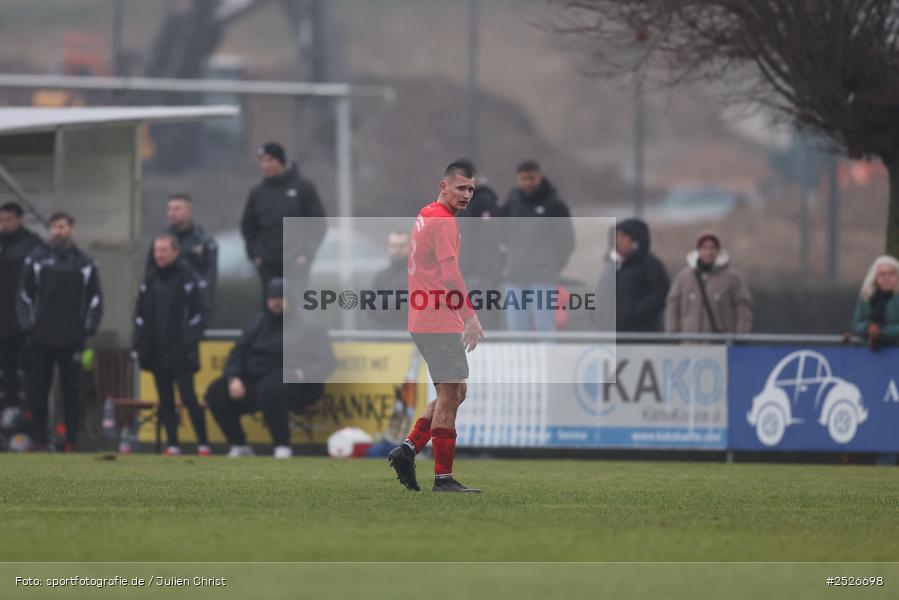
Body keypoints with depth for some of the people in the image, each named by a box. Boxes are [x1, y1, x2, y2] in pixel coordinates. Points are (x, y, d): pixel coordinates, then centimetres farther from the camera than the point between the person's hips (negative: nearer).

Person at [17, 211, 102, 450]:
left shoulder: (85, 263, 6)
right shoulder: (37, 258, 3)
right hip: (41, 339, 0)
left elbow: (95, 299, 11)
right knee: (38, 392, 0)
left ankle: (71, 440, 6)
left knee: (72, 392, 2)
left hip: (72, 340, 0)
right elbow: (24, 295, 5)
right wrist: (28, 326, -2)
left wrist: (88, 329, 3)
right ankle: (38, 438, 6)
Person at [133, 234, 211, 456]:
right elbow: (140, 313, 18)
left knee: (188, 396, -9)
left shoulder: (190, 278, -3)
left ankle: (203, 444, -3)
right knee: (165, 400, 6)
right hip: (157, 352, 6)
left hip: (180, 352, -6)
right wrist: (139, 342, 7)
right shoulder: (150, 280, 13)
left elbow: (201, 311, -6)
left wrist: (190, 339, -14)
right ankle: (172, 444, 9)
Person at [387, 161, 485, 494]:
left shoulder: (425, 217, 17)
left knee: (456, 391, 15)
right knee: (450, 395, -5)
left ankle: (408, 449, 8)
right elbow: (450, 272, -23)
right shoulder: (443, 221, -13)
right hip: (440, 324, -10)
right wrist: (470, 316, -27)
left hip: (423, 321, 10)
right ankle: (443, 477, -4)